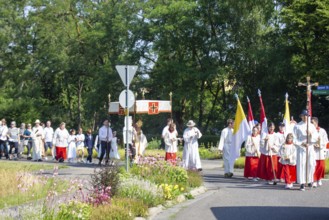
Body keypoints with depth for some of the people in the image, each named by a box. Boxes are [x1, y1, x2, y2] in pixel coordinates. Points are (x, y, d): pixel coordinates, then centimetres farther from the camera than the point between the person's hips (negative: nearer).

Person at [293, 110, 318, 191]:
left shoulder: (311, 126, 12)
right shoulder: (297, 126, 5)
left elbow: (316, 137, 6)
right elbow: (294, 138, 1)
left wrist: (311, 135, -14)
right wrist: (301, 144, -12)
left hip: (310, 148, 2)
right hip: (301, 148, -2)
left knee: (311, 164, -2)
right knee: (301, 165, -7)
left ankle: (309, 181, 15)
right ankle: (302, 183, -5)